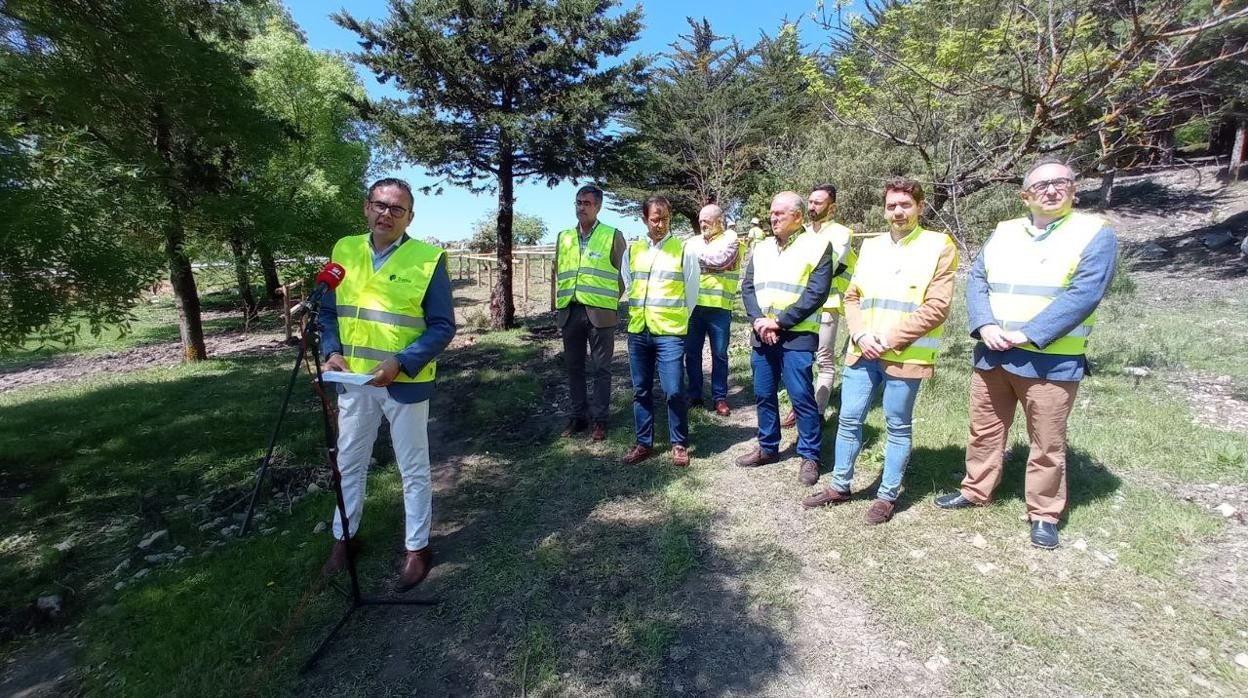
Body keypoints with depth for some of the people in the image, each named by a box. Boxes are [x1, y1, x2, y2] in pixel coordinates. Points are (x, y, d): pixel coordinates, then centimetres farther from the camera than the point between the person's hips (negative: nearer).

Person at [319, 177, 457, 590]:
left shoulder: (429, 259, -12)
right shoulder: (343, 251, 3)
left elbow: (443, 327, -11)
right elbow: (329, 311, 12)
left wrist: (400, 363, -22)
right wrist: (332, 352, -6)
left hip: (405, 383, -4)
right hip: (353, 380, 5)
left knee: (413, 470, 9)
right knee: (349, 463, 19)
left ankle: (417, 549, 26)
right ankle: (343, 538, 41)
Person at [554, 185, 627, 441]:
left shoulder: (613, 236, 1)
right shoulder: (563, 237, 13)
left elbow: (624, 273, 3)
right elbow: (557, 273, 15)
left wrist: (611, 301, 0)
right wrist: (557, 305, 10)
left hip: (600, 313, -4)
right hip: (570, 312, 4)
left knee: (601, 369, 4)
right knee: (574, 367, 11)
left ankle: (600, 420, 14)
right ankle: (578, 416, 23)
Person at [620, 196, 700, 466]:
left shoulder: (684, 250, -1)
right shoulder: (632, 250, 9)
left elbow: (691, 293, 4)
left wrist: (678, 320, 9)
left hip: (670, 332, -4)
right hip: (638, 332, 4)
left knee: (674, 391, -4)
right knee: (641, 390, 11)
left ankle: (680, 444, 15)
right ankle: (644, 443, 24)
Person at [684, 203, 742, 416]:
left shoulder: (730, 238, 2)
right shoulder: (692, 241, 15)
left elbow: (720, 259, -16)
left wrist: (695, 251, -8)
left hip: (719, 307, -4)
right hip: (693, 305, 4)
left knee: (719, 354, 4)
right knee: (692, 352, 8)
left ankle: (720, 397, 16)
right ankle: (694, 395, 21)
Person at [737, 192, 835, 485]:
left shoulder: (817, 245, -3)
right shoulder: (762, 247, 14)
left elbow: (816, 293, -11)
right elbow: (747, 287, 8)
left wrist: (779, 322, -14)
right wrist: (759, 321, -9)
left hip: (797, 336, -5)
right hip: (762, 335, 5)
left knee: (801, 397, -2)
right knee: (763, 395, 12)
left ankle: (810, 456, 15)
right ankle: (768, 448, 28)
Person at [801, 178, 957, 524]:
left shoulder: (939, 246, -1)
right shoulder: (871, 246, 13)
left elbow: (937, 307, -9)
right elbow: (852, 296, 11)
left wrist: (889, 340, -14)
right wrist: (860, 335, -7)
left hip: (905, 356, -4)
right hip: (862, 352, 4)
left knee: (897, 427, 8)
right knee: (849, 420, 10)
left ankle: (888, 495, 23)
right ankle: (839, 486, 26)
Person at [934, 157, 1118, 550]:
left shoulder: (1094, 233, -2)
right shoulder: (1003, 233, 12)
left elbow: (1083, 295, -14)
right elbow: (976, 281, 5)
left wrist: (1027, 335, -20)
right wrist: (985, 326, -12)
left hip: (1051, 362, -4)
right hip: (992, 355, 4)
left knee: (1047, 444, 7)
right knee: (984, 430, 15)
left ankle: (1044, 514, 23)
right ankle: (975, 490, 32)